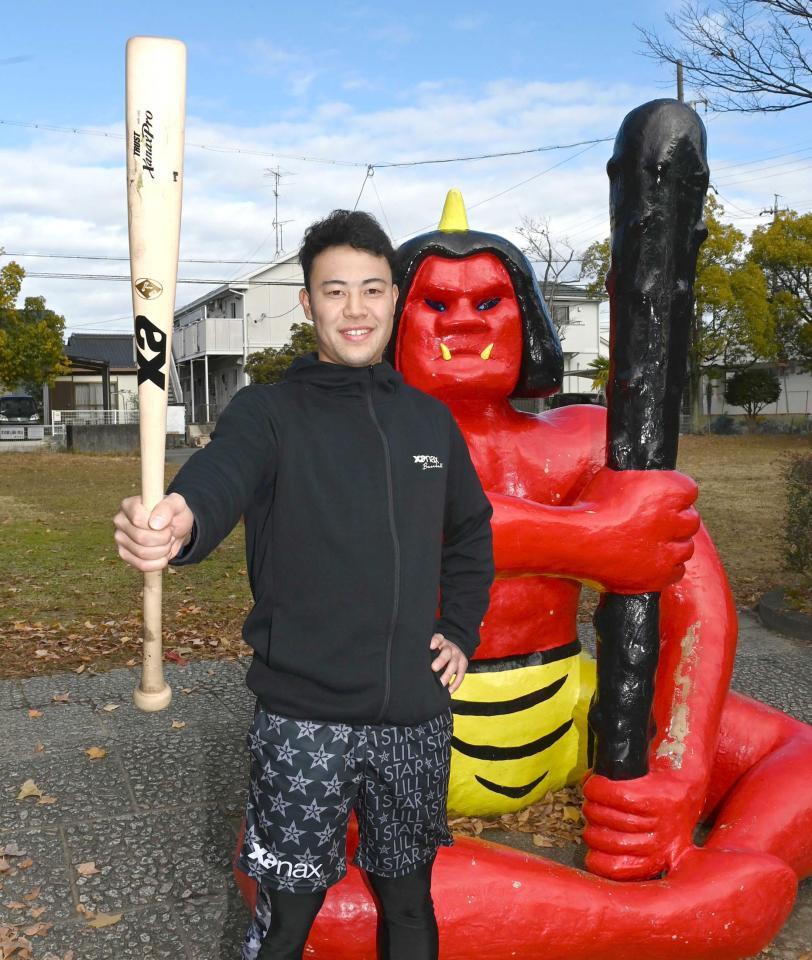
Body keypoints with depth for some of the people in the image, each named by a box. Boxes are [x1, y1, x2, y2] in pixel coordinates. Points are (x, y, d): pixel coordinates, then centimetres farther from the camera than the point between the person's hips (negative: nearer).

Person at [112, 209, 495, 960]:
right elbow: (223, 474, -28)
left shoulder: (430, 418, 7)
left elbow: (471, 534, 20)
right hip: (302, 718, -3)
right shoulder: (269, 411, -6)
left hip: (417, 717, 4)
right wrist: (180, 521, -50)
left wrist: (460, 633, 9)